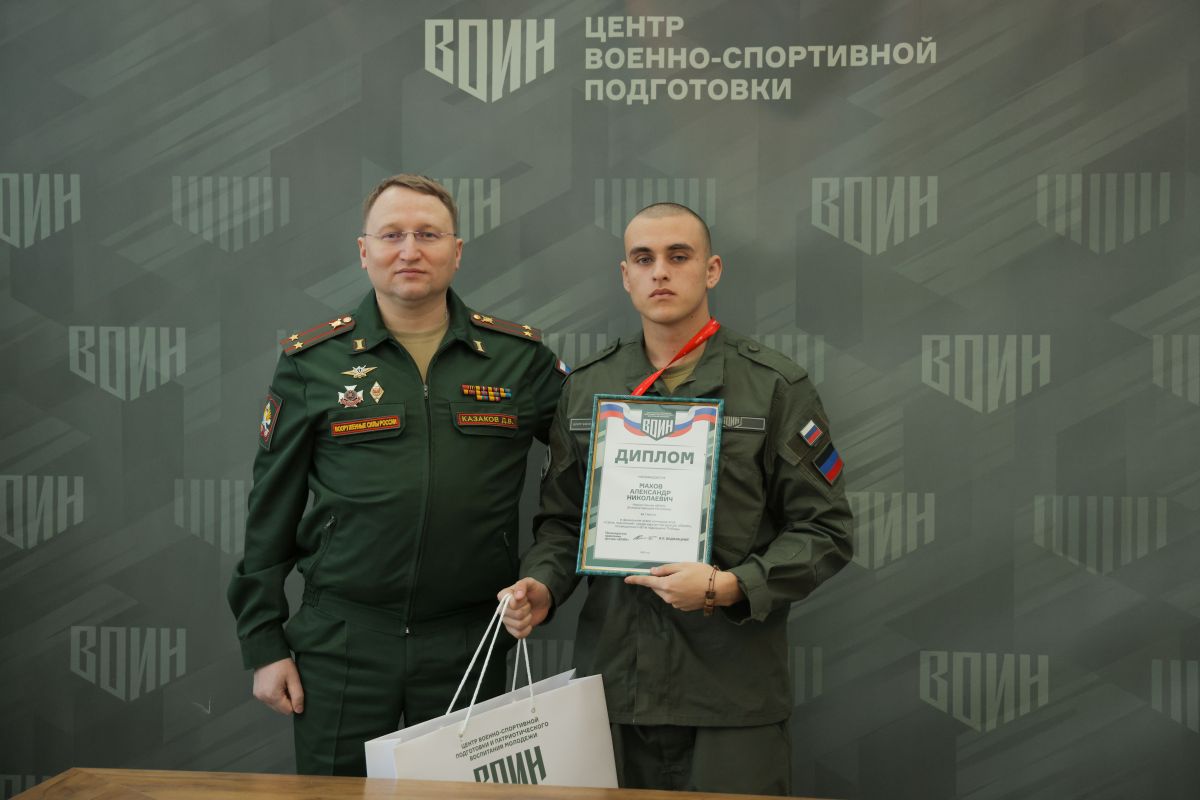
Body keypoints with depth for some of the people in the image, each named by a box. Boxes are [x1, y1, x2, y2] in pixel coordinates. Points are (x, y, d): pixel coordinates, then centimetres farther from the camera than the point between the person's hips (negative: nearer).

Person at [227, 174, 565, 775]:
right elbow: (271, 511, 3)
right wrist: (263, 645, 1)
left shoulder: (520, 358, 2)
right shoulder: (312, 362, 1)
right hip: (341, 640, 0)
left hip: (470, 640, 1)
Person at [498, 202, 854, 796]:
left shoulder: (776, 387, -1)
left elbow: (823, 530, -2)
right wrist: (542, 586, -3)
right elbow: (562, 519, 17)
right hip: (611, 681, 3)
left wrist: (730, 587, -16)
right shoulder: (585, 389, 10)